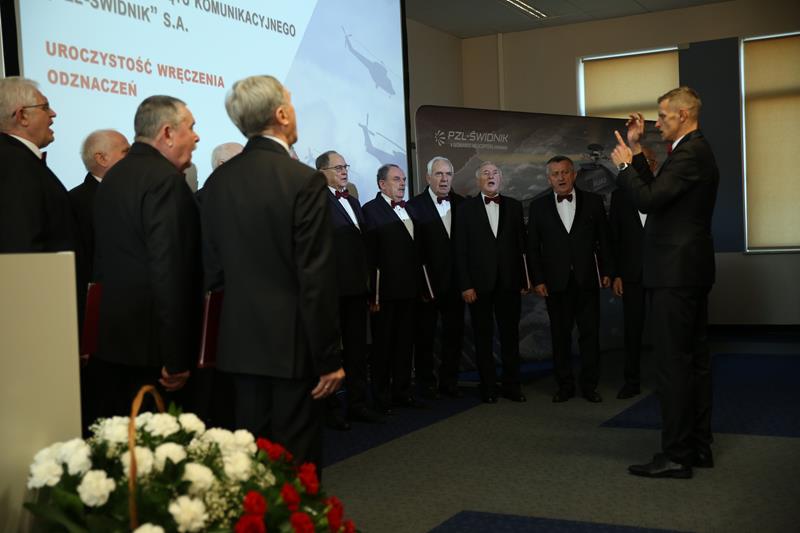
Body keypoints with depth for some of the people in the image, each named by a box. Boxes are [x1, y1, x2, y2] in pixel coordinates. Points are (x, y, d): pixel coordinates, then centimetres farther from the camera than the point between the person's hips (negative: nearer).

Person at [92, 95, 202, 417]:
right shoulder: (166, 179, -14)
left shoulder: (113, 176, 14)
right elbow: (169, 269, -21)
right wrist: (176, 357, -19)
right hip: (150, 347, -9)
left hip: (107, 342, 9)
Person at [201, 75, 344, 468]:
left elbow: (212, 269, 8)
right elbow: (317, 280, -16)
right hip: (292, 344, -6)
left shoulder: (218, 181, 4)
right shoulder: (305, 181, -14)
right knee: (295, 458, 5)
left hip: (240, 342, 6)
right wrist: (329, 357, -10)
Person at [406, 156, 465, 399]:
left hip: (455, 282, 4)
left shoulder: (461, 204, 6)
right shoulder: (415, 206, -7)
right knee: (425, 334, 7)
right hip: (427, 282, -4)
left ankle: (449, 381, 23)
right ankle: (426, 381, 20)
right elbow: (413, 246, -11)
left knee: (454, 333, 11)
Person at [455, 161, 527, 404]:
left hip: (509, 282, 2)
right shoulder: (466, 208, 2)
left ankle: (512, 385, 16)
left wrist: (524, 279, 1)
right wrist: (465, 285, -8)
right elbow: (461, 250, -2)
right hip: (479, 283, -1)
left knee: (510, 335, 6)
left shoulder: (514, 206, 8)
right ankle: (488, 387, 14)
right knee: (483, 337, 5)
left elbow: (521, 245, 7)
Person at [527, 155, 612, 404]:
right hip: (555, 281, 0)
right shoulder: (539, 206, 5)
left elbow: (603, 239, 6)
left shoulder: (593, 201, 4)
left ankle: (589, 385, 11)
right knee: (560, 335, 6)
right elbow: (533, 247, 4)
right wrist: (537, 279, -2)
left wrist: (606, 271, 1)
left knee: (590, 333, 2)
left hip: (587, 280, 0)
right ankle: (565, 385, 15)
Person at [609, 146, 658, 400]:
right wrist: (615, 274, 0)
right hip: (632, 272, 2)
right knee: (632, 329, 5)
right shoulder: (620, 194, 8)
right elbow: (614, 236, 6)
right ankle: (632, 381, 14)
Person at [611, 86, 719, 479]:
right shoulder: (695, 151, 17)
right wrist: (636, 151, 14)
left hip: (675, 273, -11)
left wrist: (624, 164, -9)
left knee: (673, 362, -7)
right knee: (694, 358, 13)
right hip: (690, 270, 11)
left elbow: (649, 199, -23)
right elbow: (656, 192, 18)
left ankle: (675, 456, -3)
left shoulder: (690, 154, -16)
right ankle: (698, 446, 21)